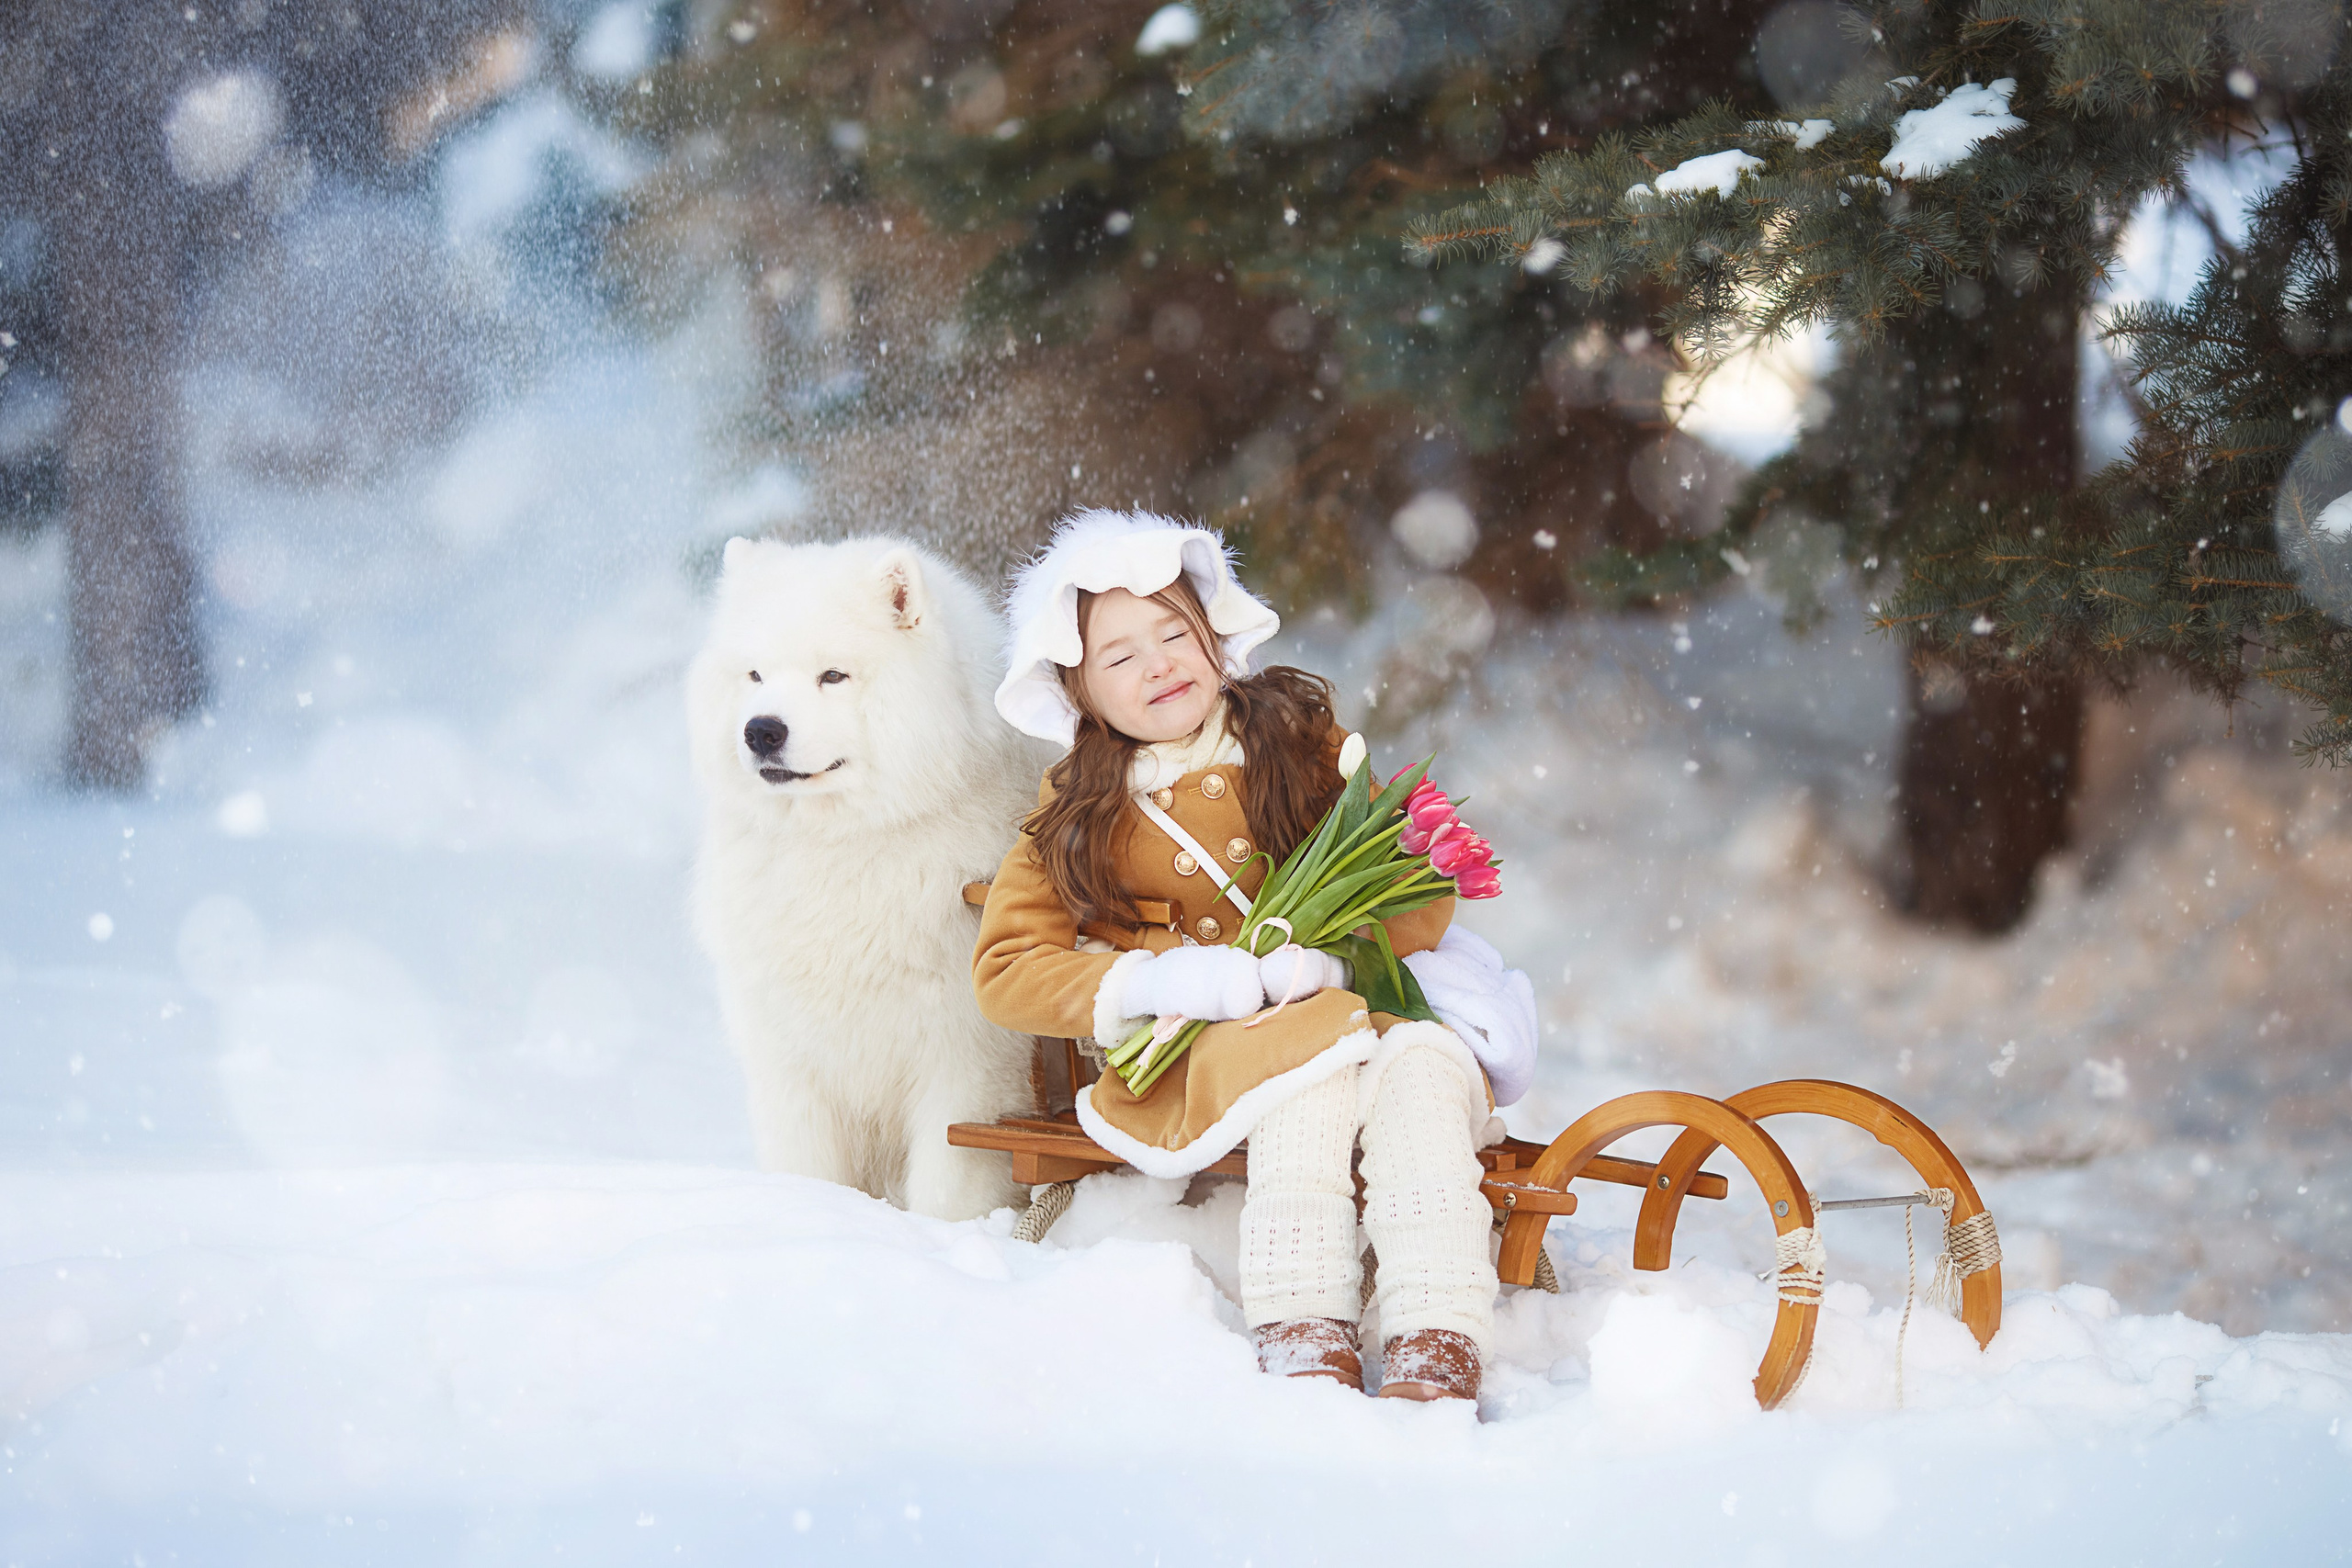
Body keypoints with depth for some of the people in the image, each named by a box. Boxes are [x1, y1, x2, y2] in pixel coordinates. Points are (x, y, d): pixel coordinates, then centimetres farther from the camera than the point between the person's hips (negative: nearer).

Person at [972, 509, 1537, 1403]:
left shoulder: (1306, 747, 11)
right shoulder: (1075, 817, 11)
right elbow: (1005, 972, 4)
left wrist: (1320, 954, -18)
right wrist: (1160, 982, -13)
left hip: (1356, 1007, 2)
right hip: (1193, 1052, -1)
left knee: (1423, 1061, -34)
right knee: (1310, 1065, -36)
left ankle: (1435, 1348, -45)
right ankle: (1306, 1344, -46)